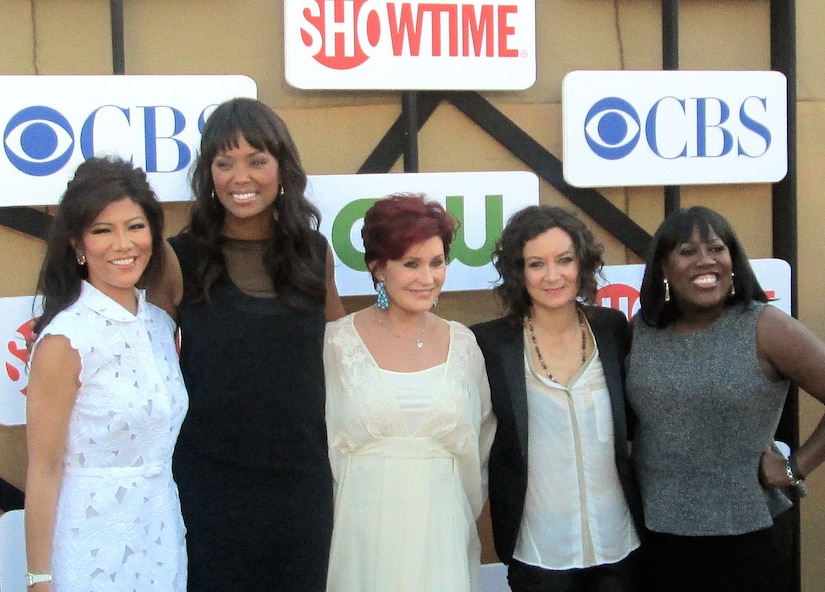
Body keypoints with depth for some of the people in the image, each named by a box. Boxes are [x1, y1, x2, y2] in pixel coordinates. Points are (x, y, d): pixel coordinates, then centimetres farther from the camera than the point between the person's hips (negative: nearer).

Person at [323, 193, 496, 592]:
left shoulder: (463, 344, 4)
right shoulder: (337, 343, -5)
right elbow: (322, 444, 0)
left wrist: (465, 514, 13)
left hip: (441, 533, 2)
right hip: (364, 535, -2)